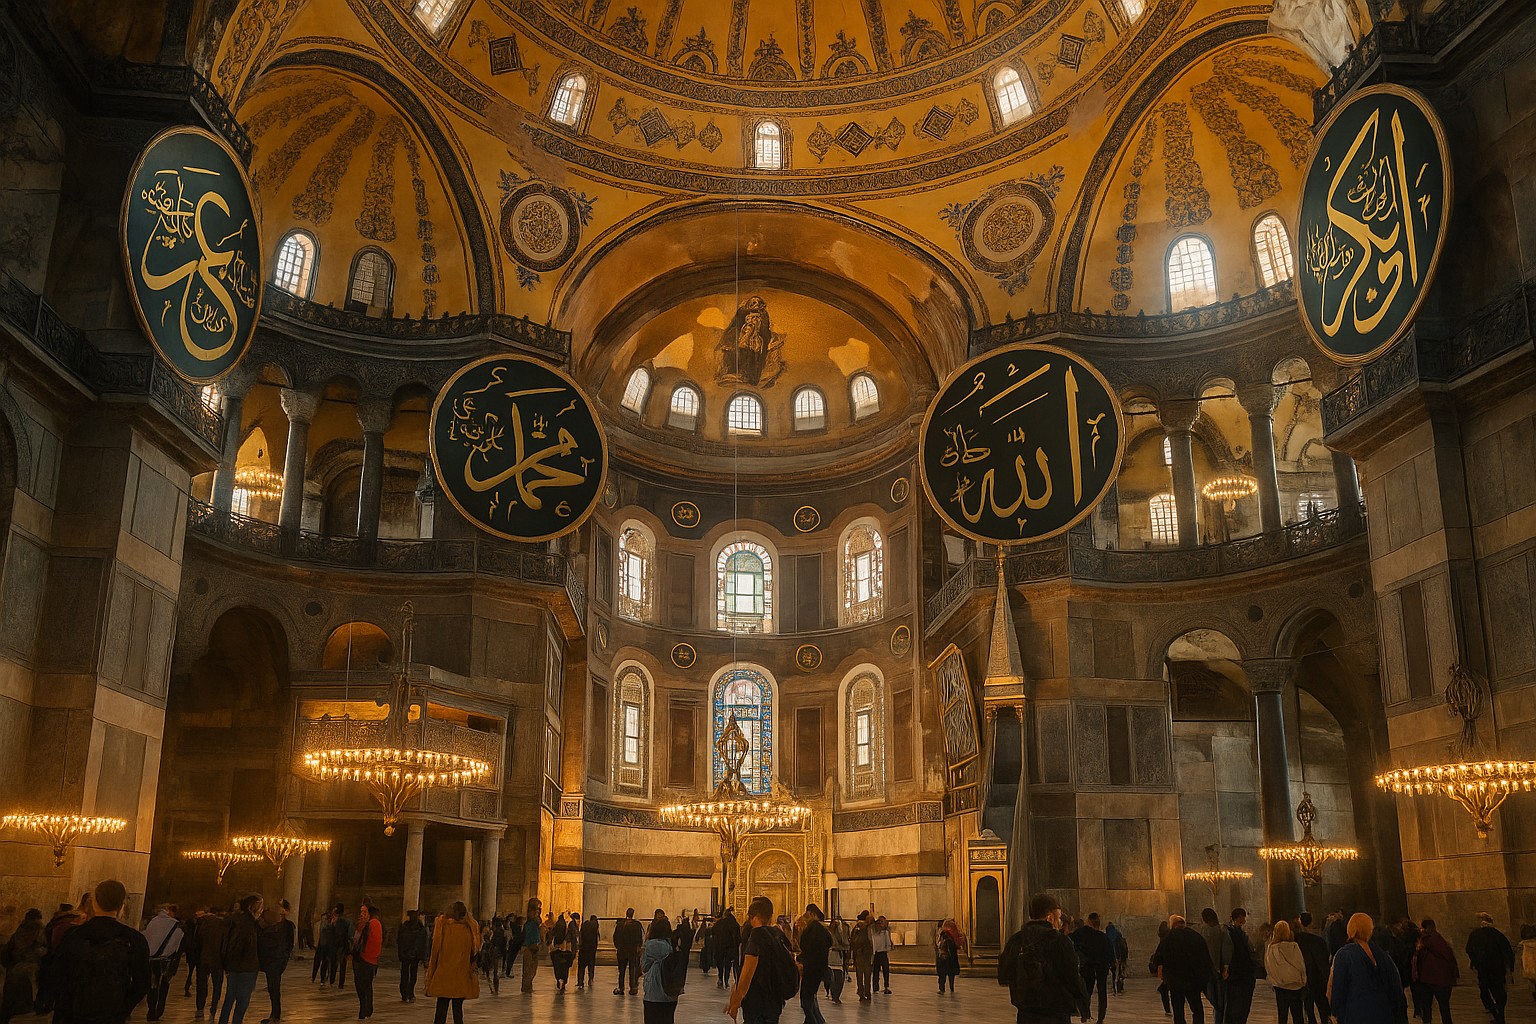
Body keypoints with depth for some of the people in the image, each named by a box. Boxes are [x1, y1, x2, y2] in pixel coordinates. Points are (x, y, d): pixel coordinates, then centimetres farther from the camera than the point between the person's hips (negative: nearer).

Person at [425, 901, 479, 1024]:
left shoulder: (443, 925, -4)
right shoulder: (470, 928, 0)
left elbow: (435, 949, -2)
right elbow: (474, 952, 5)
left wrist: (431, 972, 4)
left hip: (443, 974, -1)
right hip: (462, 977, 1)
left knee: (441, 1007, 4)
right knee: (458, 1008, 8)